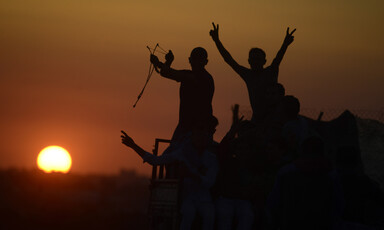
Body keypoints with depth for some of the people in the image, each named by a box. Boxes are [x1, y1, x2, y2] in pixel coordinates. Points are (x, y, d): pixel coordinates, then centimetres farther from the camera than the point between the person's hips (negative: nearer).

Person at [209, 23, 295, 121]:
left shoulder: (270, 72, -2)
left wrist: (285, 44, -40)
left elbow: (278, 59, -20)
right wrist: (217, 41, -1)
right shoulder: (247, 74, 9)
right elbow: (229, 60, 7)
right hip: (256, 118, 4)